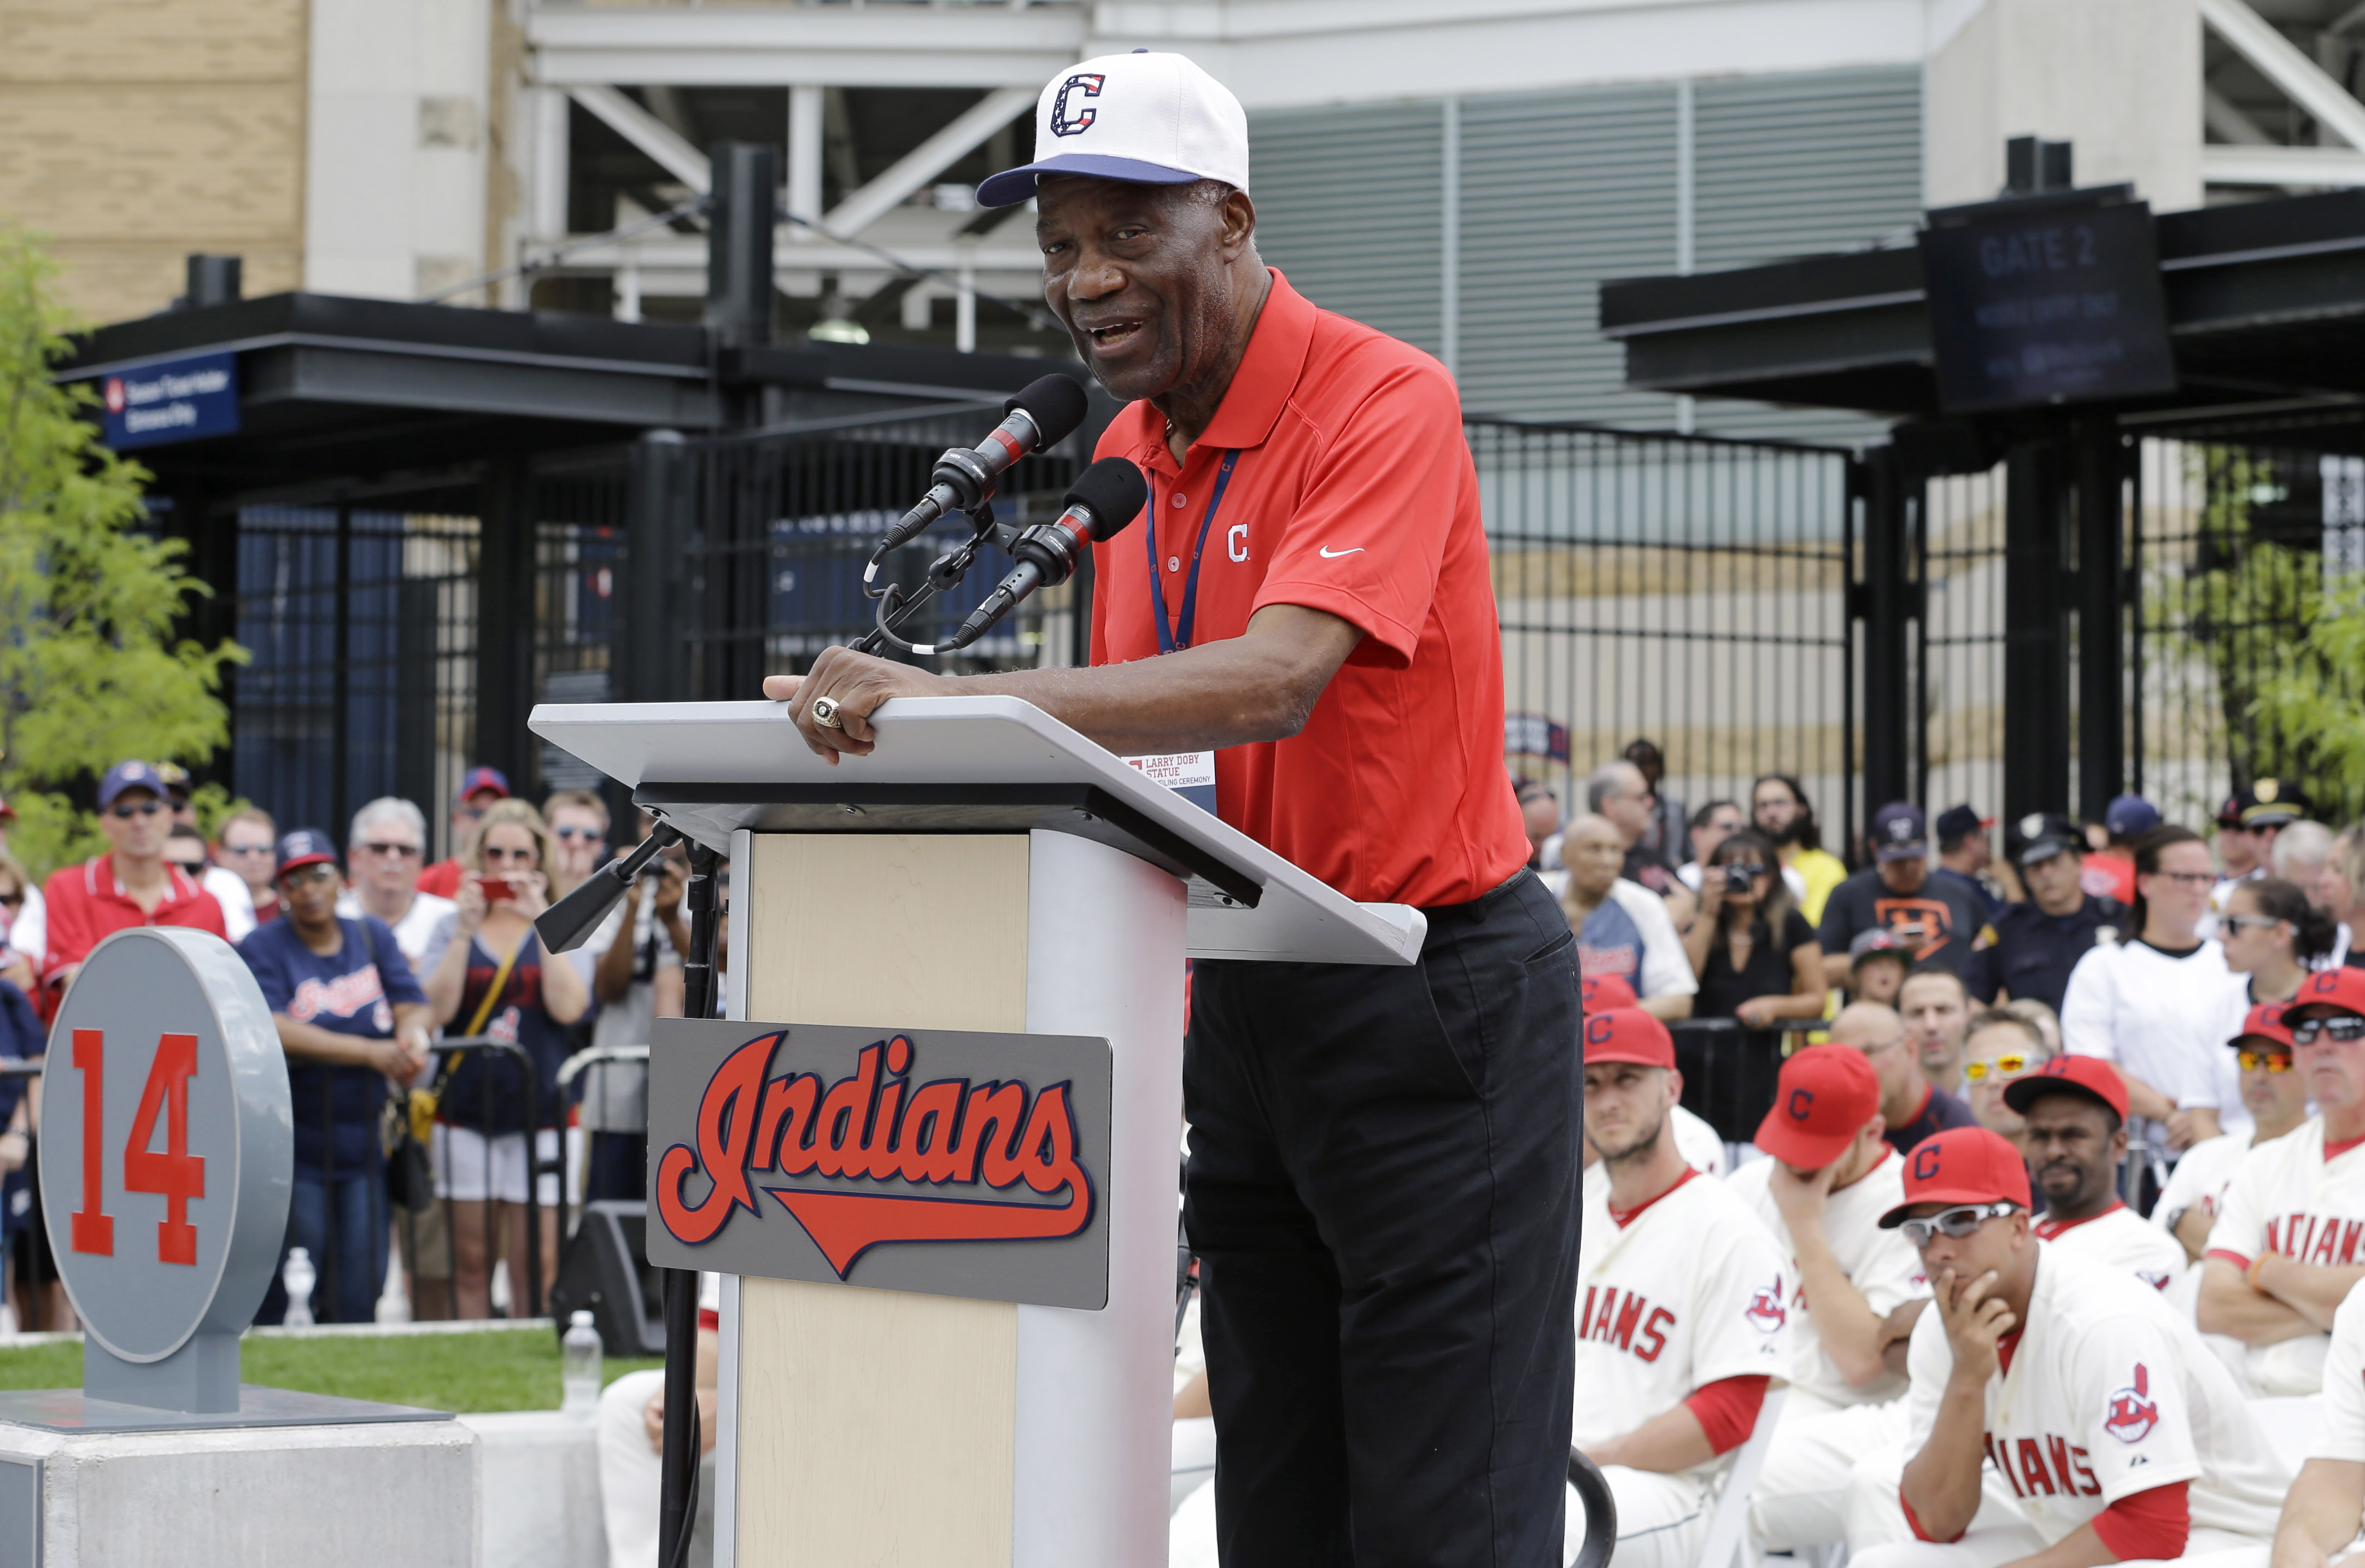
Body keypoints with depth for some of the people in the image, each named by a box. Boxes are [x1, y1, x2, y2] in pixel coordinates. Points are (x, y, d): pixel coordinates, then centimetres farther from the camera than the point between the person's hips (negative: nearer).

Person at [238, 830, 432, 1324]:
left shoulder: (373, 937, 12)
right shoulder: (262, 948, -2)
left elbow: (412, 1006, 2)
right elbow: (273, 1031, -18)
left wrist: (411, 1038, -24)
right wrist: (369, 1052, -25)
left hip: (363, 1149, 4)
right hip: (291, 1150, -4)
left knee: (358, 1297, 2)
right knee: (286, 1301, -6)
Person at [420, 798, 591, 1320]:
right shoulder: (453, 928, 11)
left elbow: (568, 1006, -10)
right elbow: (435, 1010, -5)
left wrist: (541, 921, -11)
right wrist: (467, 929, -9)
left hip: (539, 1113, -1)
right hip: (465, 1111, 1)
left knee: (537, 1264, -5)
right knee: (471, 1261, 3)